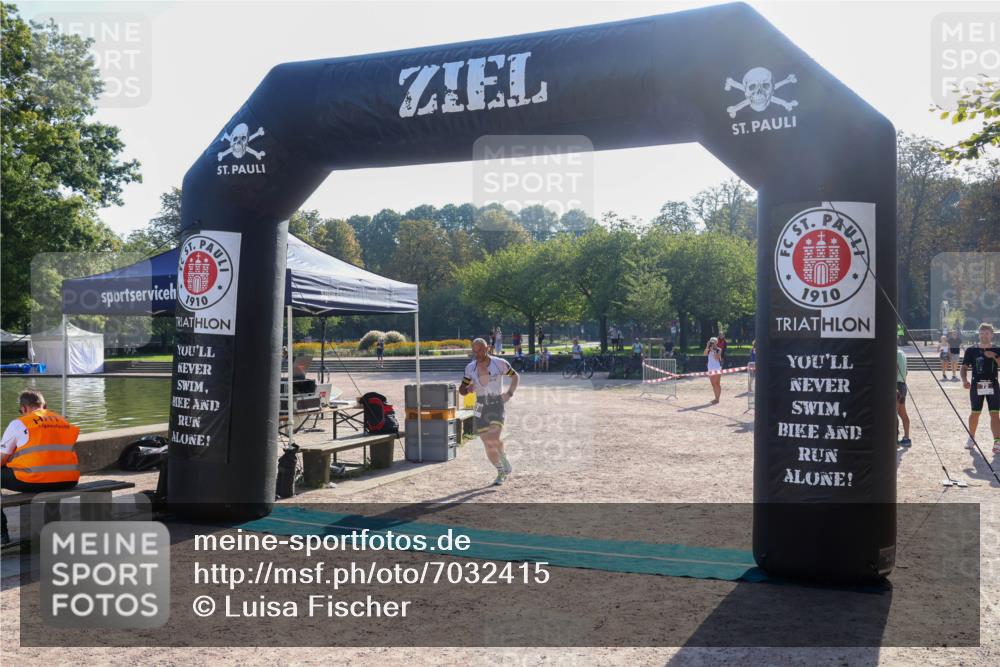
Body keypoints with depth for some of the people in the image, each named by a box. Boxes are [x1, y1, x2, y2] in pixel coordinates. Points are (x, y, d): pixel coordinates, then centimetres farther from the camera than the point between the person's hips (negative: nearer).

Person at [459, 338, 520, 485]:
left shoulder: (499, 363, -8)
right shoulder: (470, 368, 1)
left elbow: (515, 376, 7)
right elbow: (461, 390, 8)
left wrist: (510, 392, -8)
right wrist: (468, 389, -16)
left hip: (497, 405, -3)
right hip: (481, 408, 4)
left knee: (493, 439, -23)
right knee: (488, 445, 5)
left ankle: (504, 459, 8)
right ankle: (501, 472, 26)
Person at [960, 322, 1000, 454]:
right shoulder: (971, 350, 2)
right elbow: (964, 367, 3)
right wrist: (964, 380, -14)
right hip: (976, 385, 0)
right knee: (975, 413, 9)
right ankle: (971, 438, 27)